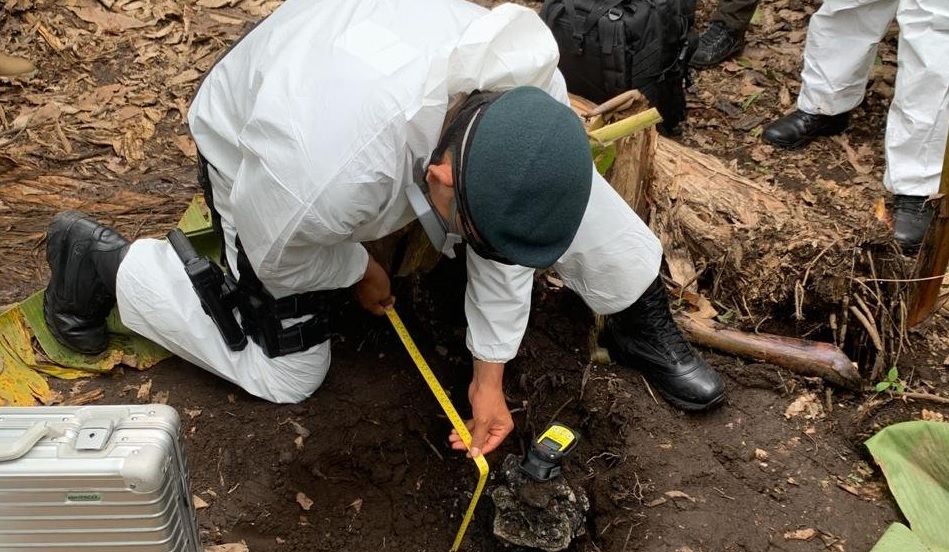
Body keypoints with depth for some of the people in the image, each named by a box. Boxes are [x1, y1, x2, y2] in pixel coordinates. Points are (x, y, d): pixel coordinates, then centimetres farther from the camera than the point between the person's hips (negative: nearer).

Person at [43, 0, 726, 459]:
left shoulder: (533, 101, -32)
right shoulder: (319, 172, -47)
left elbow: (506, 243, -16)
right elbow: (276, 252, -22)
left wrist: (489, 375, -10)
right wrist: (359, 271, -3)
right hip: (255, 149, -4)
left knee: (575, 194, -12)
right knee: (287, 373, 3)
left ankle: (639, 322, 12)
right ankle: (101, 259, 16)